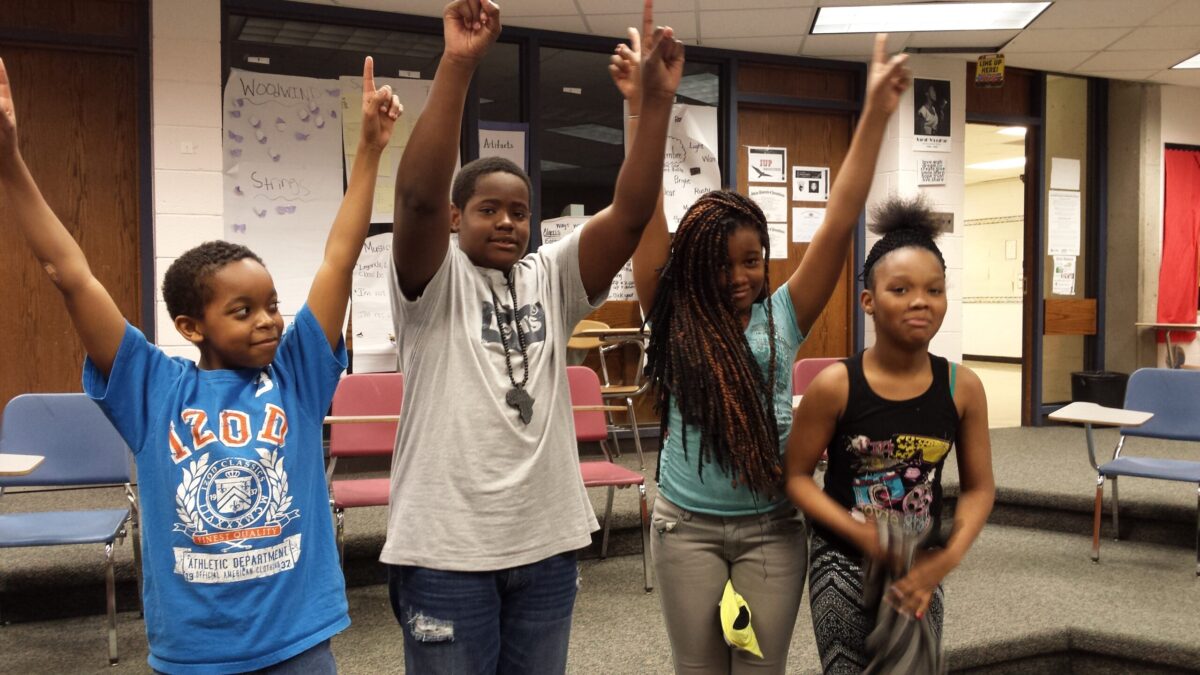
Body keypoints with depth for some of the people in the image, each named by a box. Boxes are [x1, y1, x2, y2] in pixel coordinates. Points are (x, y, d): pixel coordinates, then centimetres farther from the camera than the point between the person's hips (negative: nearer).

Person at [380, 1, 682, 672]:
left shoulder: (552, 279, 6)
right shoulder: (436, 282, -5)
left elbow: (631, 212, -6)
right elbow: (417, 195, -24)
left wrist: (658, 99, -16)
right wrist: (458, 64, -31)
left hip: (547, 542, 5)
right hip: (447, 546, -4)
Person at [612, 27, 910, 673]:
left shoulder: (783, 317, -1)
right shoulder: (674, 319, -2)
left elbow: (840, 220, -7)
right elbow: (645, 213, -11)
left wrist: (875, 114, -12)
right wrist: (642, 109, -19)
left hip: (771, 526, 1)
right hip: (686, 525, 0)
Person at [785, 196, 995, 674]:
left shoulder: (963, 387, -8)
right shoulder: (834, 385, -16)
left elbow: (979, 487, 1)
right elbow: (797, 476, -8)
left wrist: (947, 559, -11)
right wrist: (860, 534, -19)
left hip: (921, 566, 3)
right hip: (844, 563, -2)